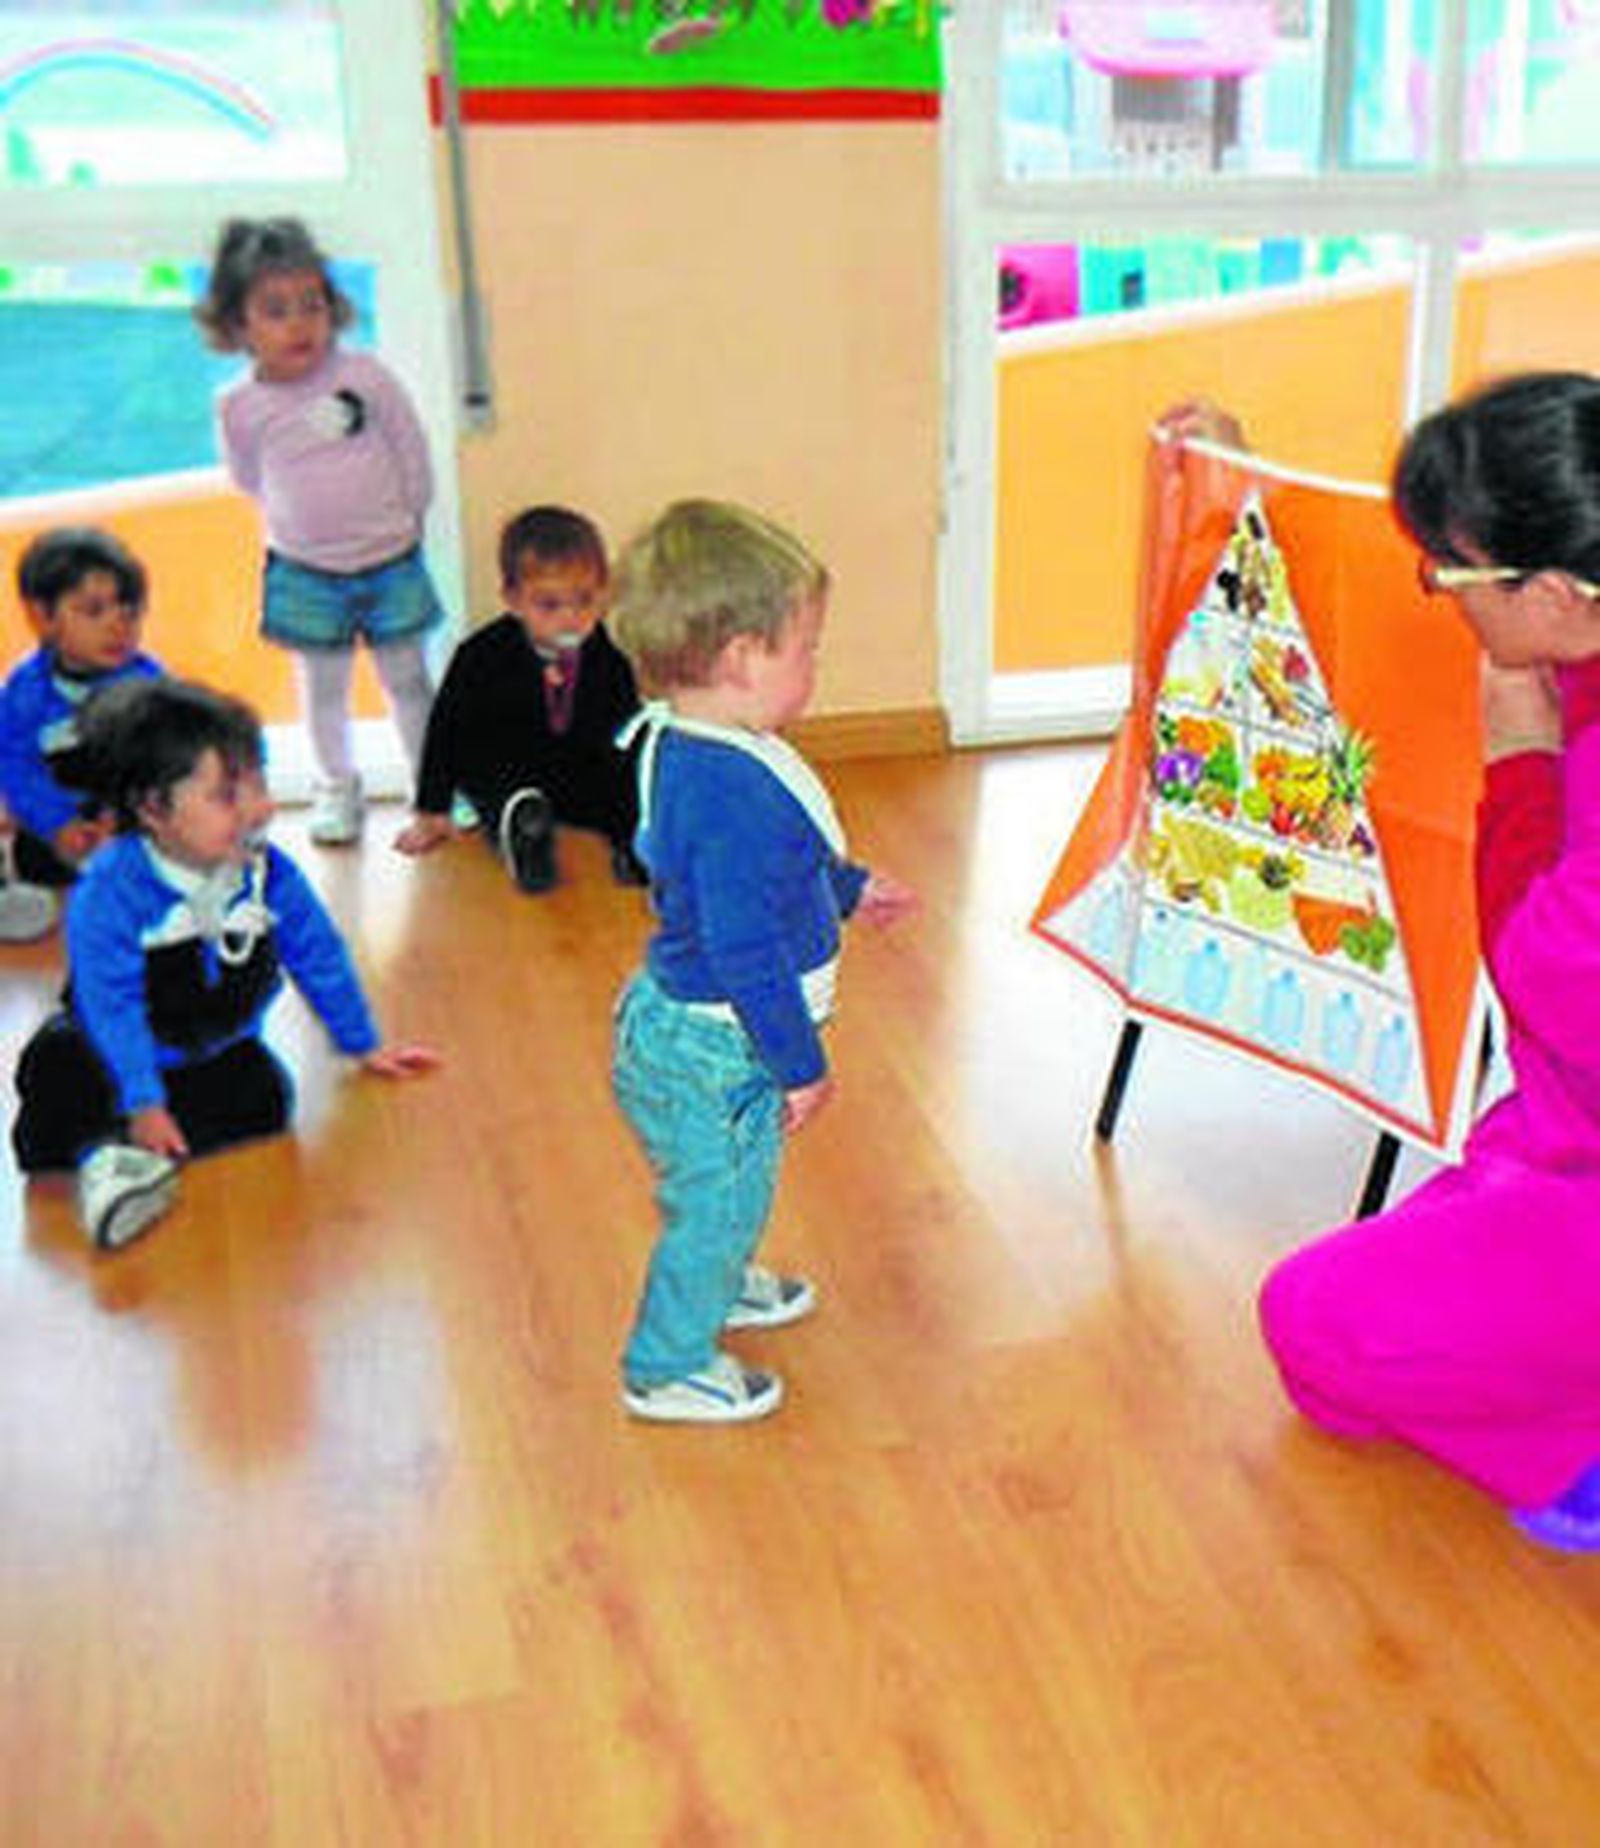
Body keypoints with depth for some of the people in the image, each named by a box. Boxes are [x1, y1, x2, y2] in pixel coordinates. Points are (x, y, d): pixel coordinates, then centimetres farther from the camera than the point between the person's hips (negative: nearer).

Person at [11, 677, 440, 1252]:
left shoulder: (268, 873, -11)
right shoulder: (108, 893, -24)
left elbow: (318, 957, 2)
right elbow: (112, 1006, -23)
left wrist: (365, 1046, 9)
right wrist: (143, 1105, -26)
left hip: (215, 1049, 4)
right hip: (109, 1053, -3)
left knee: (265, 1092, -27)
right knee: (53, 1066, -32)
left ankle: (117, 1153, -30)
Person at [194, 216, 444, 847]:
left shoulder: (365, 376, -13)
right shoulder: (240, 407, -11)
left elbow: (412, 452, -2)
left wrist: (404, 524, 5)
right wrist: (302, 522, 8)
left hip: (390, 561, -1)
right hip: (304, 571, 1)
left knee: (408, 678, 10)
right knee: (323, 685, 13)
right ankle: (337, 787, 32)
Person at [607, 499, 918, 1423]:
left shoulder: (684, 744, 0)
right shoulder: (736, 793, -33)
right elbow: (745, 949, -30)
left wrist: (851, 887, 29)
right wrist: (801, 1064, -20)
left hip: (680, 1024, 10)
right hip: (714, 1052, -10)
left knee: (724, 1189, 31)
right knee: (718, 1200, 10)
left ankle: (720, 1286, 55)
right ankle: (668, 1367, 28)